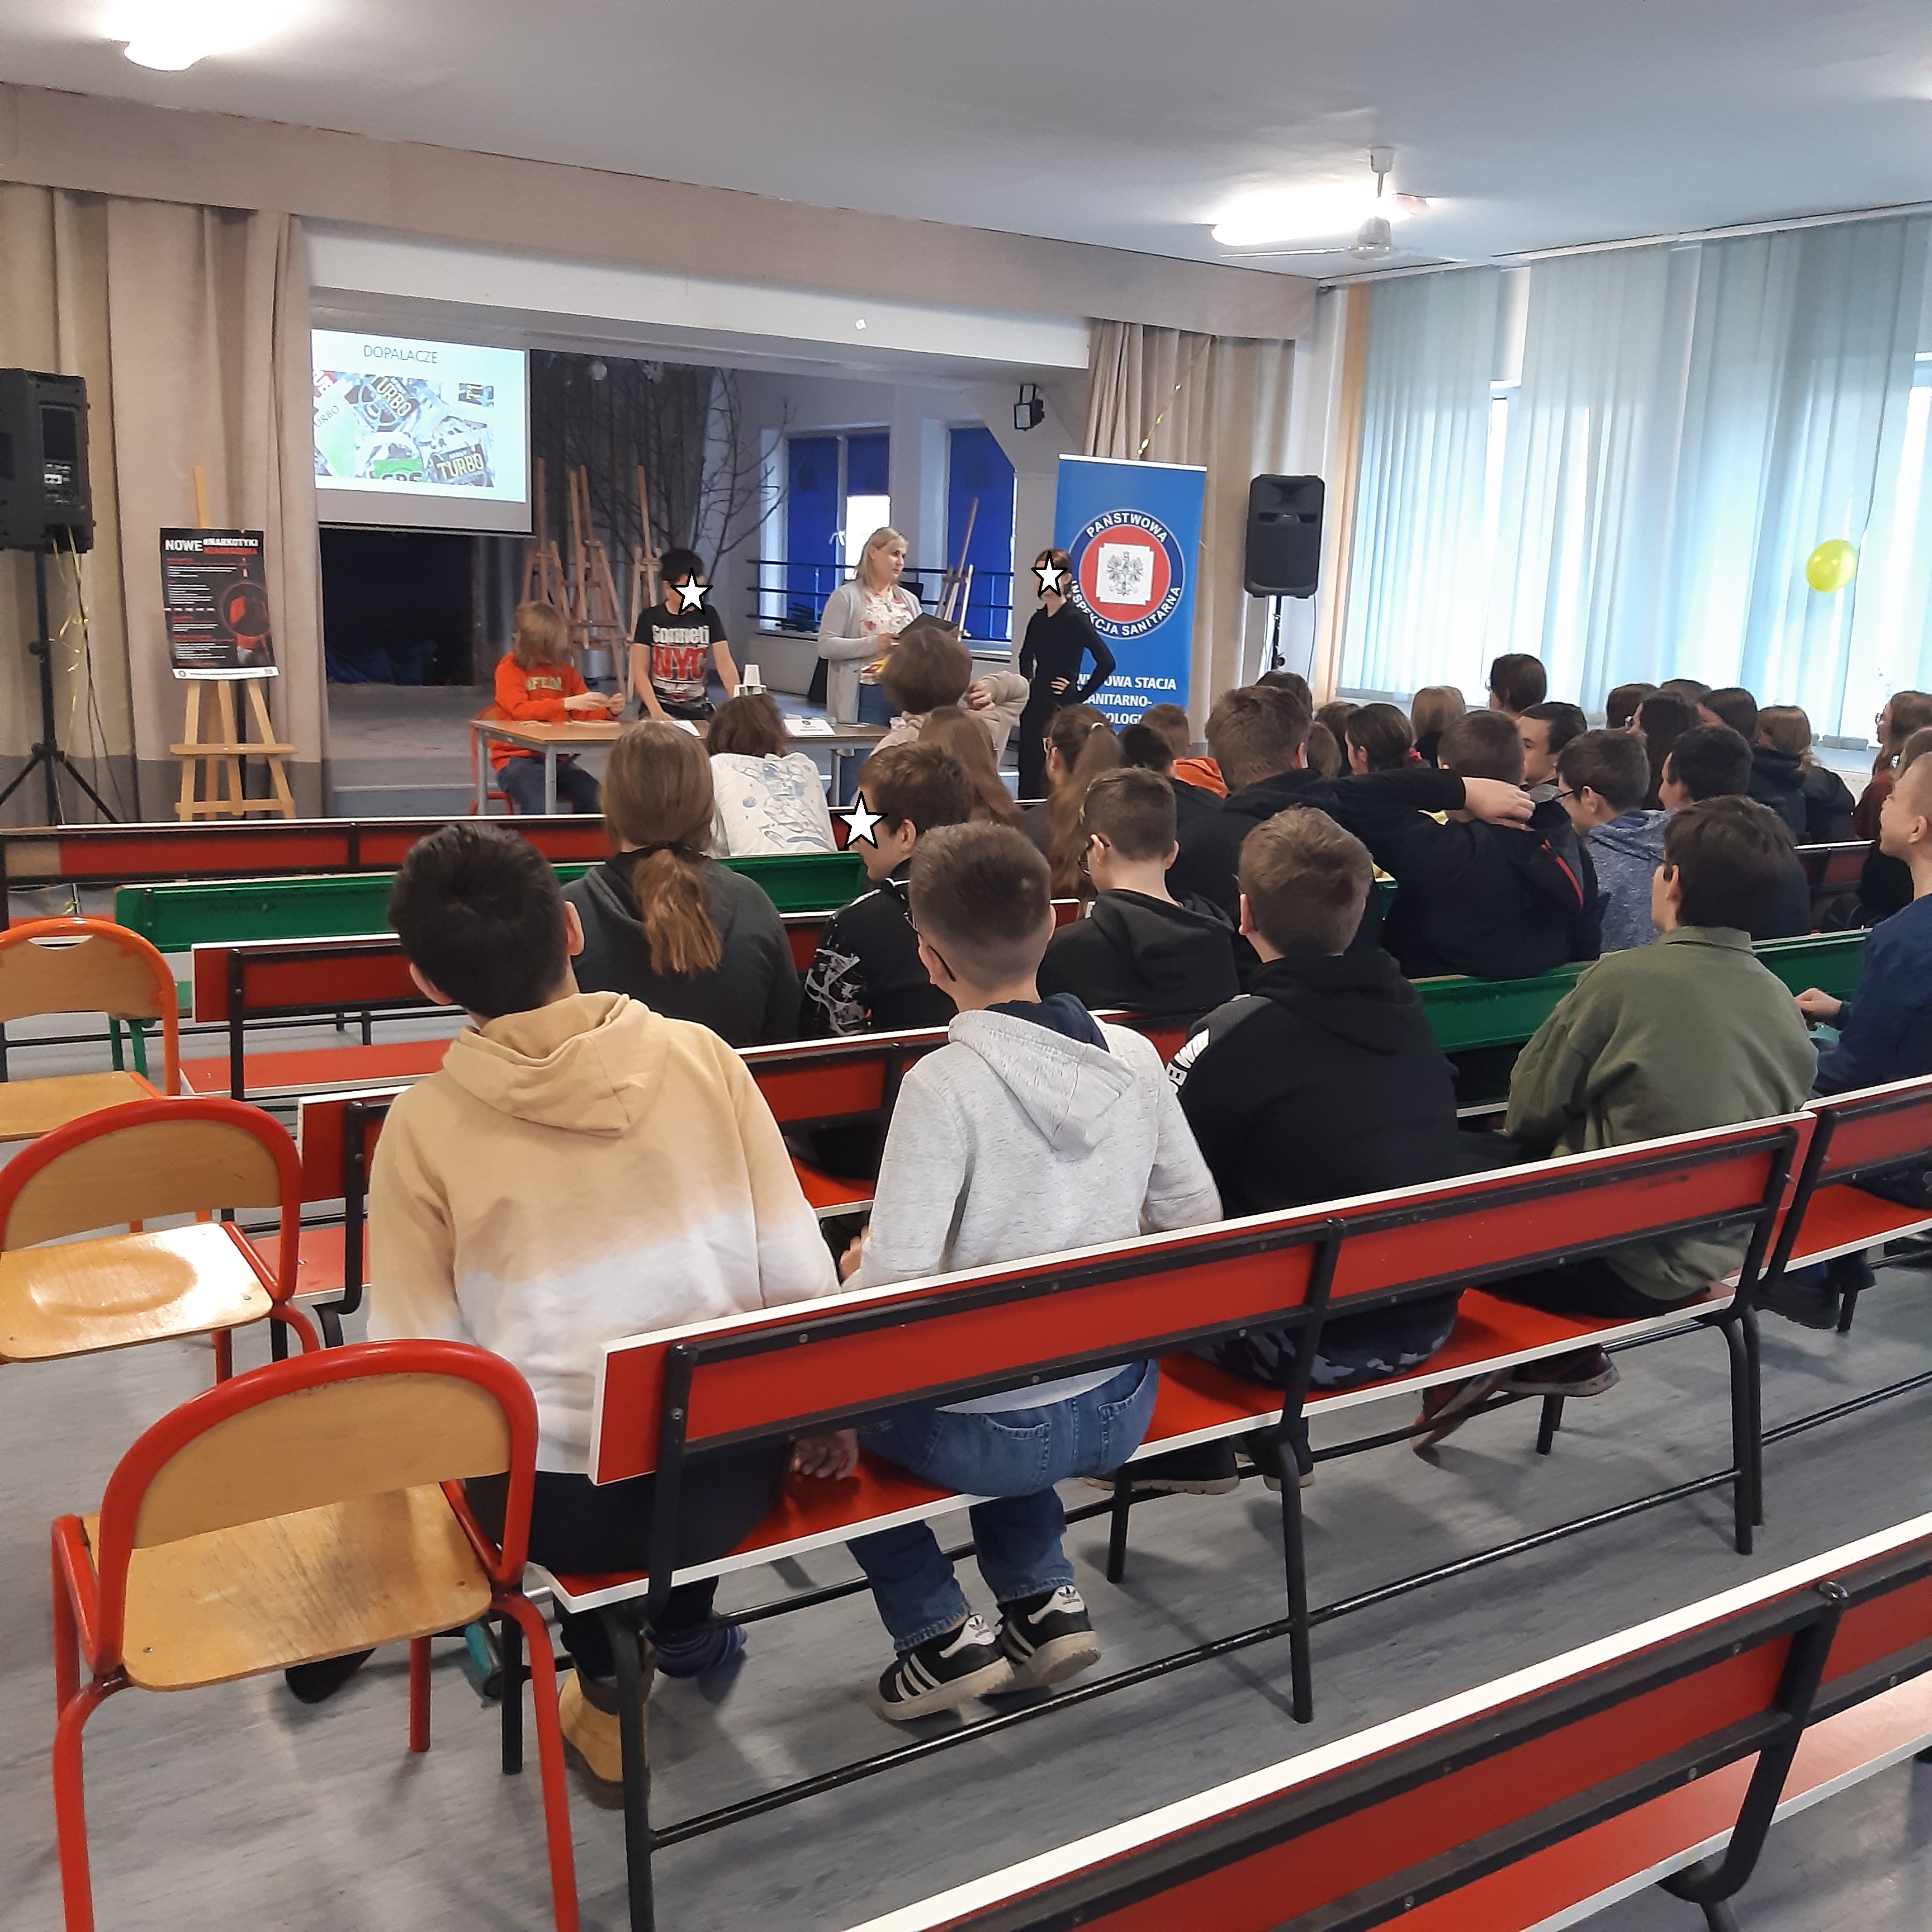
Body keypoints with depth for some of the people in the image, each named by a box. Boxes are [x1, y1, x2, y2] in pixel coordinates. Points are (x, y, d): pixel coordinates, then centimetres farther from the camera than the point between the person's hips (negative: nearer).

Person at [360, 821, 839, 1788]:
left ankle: (602, 1686, 31)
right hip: (727, 1477, 2)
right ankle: (684, 1624, 44)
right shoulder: (700, 1056, -9)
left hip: (552, 1505, -1)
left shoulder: (423, 1124, -12)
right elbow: (799, 1278, -7)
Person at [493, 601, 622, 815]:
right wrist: (566, 704, -29)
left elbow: (585, 713, 15)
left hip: (558, 759, 5)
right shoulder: (509, 668, -3)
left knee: (597, 801, -20)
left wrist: (608, 711, -8)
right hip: (516, 759, -5)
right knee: (539, 808, -33)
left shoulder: (564, 669, 13)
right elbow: (520, 710, -19)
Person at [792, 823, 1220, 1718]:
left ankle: (939, 1637, 20)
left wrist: (866, 1263, -3)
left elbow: (893, 1284, -24)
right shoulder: (1134, 1056, -7)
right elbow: (1195, 1220, 2)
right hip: (1119, 1408, 6)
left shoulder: (943, 1084, -23)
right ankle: (1042, 1600, 26)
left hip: (991, 1436, -5)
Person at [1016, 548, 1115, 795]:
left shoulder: (1076, 619, -11)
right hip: (1034, 706, 7)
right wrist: (1027, 682, 15)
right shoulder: (1038, 619, 9)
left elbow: (1106, 662, -18)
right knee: (1028, 770, 8)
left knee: (1051, 777, -6)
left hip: (1061, 708, -7)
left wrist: (1081, 694, -14)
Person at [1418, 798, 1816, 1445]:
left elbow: (1531, 1112, -11)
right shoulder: (1782, 1003, -1)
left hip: (1619, 1268, -6)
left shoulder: (1623, 978, -18)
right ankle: (1566, 1354, 20)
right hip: (1718, 1259, 7)